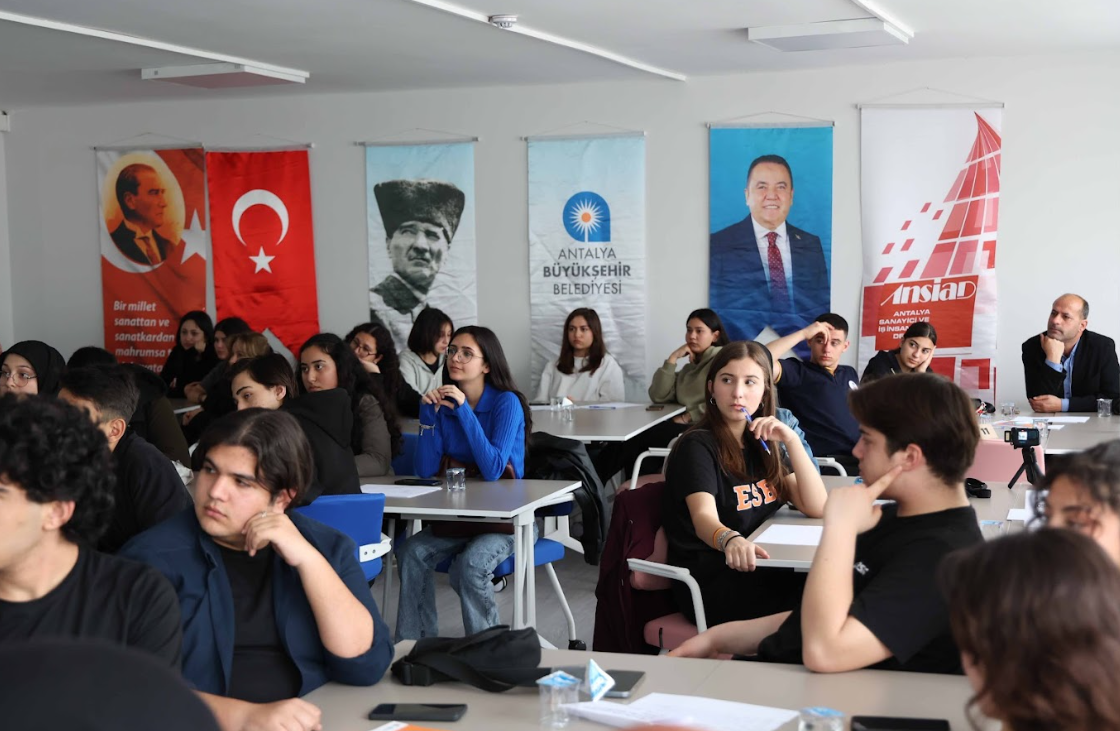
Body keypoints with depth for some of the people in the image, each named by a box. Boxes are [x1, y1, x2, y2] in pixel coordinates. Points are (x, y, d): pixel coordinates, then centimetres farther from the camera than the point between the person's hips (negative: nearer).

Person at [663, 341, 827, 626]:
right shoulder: (698, 446, -9)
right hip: (709, 582, -7)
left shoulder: (764, 443, 12)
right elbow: (704, 518, -27)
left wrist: (791, 440, -11)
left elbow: (816, 507, 1)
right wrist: (730, 541, -51)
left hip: (757, 567, 7)